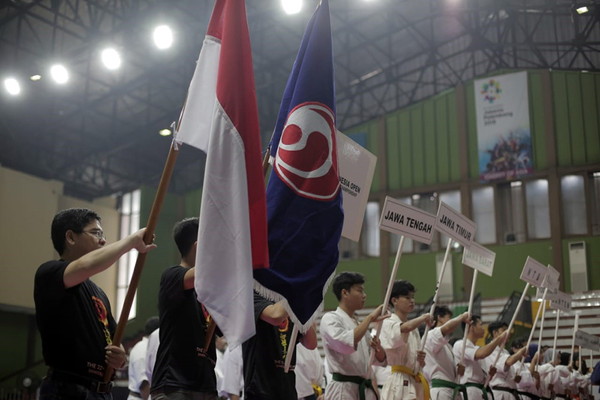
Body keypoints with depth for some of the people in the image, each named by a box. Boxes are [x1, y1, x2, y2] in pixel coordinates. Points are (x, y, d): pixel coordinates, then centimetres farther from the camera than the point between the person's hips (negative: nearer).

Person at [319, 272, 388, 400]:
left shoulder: (359, 324, 19)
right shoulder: (329, 319, -5)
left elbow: (381, 358, 20)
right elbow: (346, 343, -25)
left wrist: (378, 348, -3)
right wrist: (369, 318, -16)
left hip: (365, 389, 8)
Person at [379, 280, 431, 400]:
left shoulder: (414, 328, 18)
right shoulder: (388, 324, -8)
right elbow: (406, 328, -31)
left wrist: (421, 360, -1)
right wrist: (424, 318, -12)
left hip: (416, 384, 8)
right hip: (399, 383, -8)